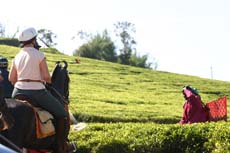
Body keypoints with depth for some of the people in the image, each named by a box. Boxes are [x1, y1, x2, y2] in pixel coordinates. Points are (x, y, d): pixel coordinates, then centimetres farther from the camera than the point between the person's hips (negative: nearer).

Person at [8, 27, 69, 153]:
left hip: (18, 92, 6)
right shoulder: (39, 55, -9)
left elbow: (11, 78, 8)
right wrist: (49, 81, 8)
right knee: (61, 114, 6)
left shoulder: (17, 57, 8)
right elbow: (46, 77, -13)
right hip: (37, 92, -6)